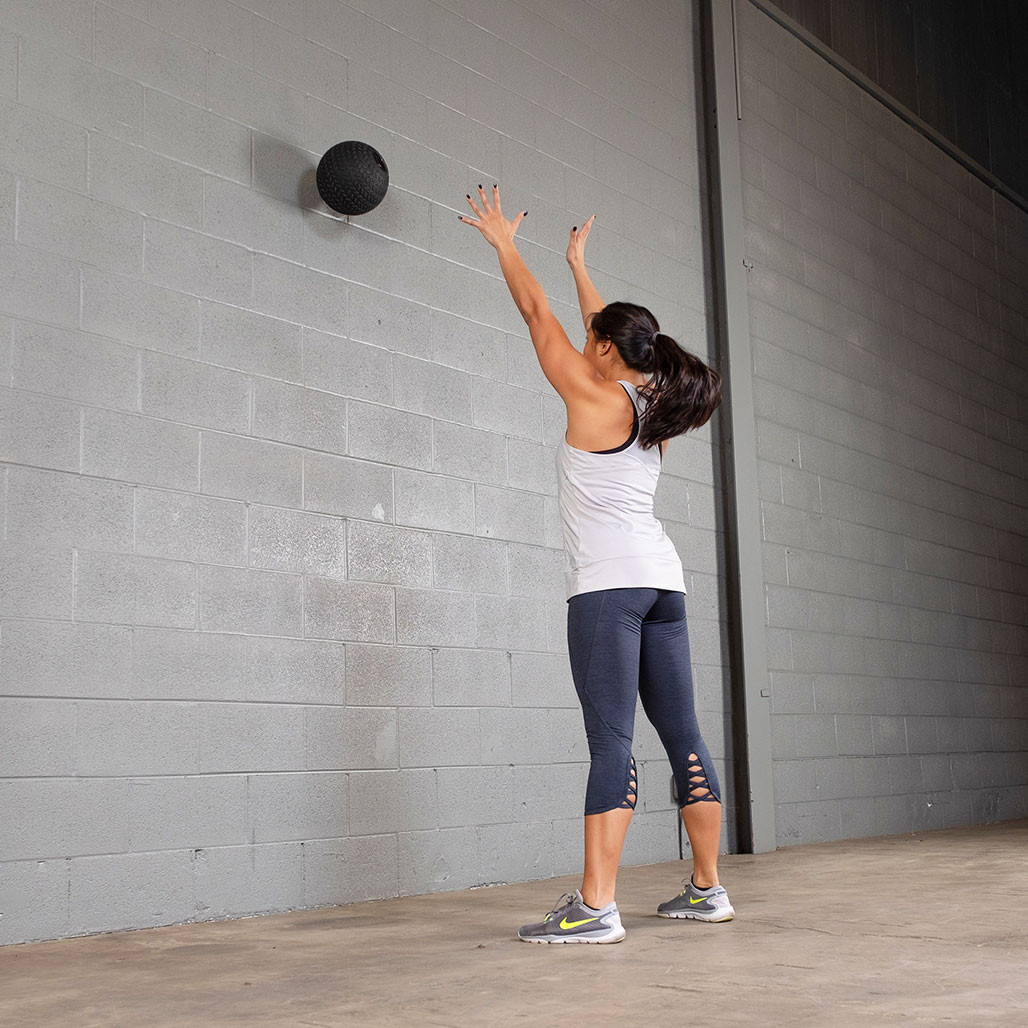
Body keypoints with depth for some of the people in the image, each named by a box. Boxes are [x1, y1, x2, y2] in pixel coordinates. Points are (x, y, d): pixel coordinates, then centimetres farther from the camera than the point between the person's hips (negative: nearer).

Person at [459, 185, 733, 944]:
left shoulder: (594, 396, -4)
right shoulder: (653, 406, 15)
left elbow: (537, 313, 4)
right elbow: (612, 329, 31)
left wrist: (502, 240, 17)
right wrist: (579, 264, 43)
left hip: (608, 583, -8)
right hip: (662, 581, 8)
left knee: (612, 740, -14)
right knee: (683, 736, 9)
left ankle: (595, 907, -15)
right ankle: (708, 889, 16)